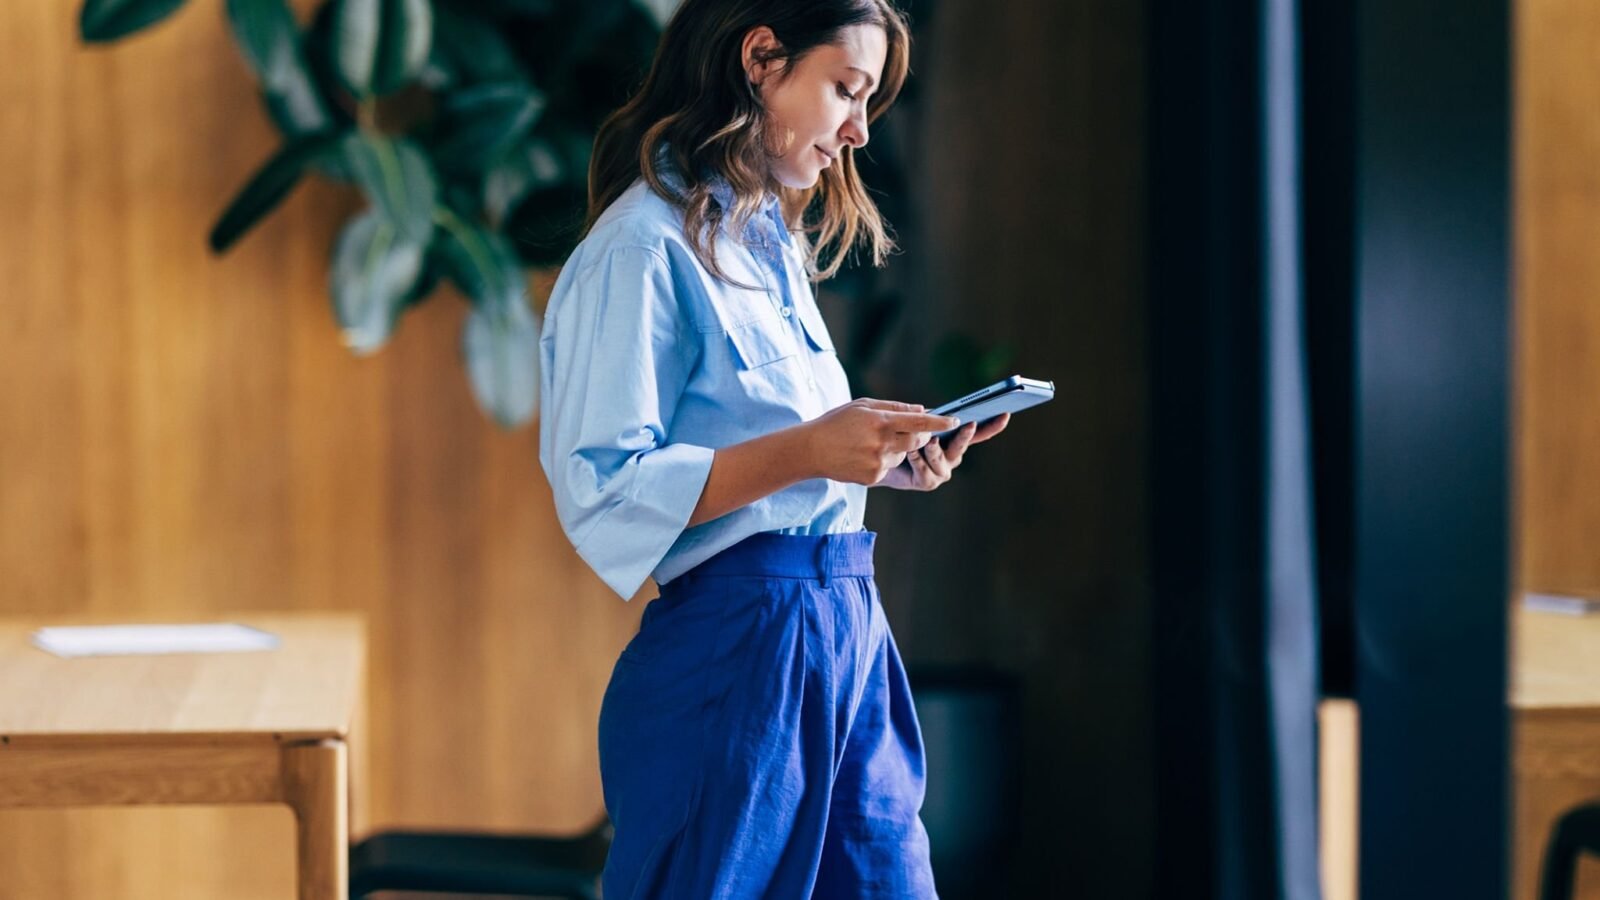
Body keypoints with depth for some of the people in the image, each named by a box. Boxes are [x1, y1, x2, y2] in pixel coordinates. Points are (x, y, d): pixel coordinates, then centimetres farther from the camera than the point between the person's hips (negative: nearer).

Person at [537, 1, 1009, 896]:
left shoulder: (773, 244, 18)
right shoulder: (643, 248, -11)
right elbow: (601, 493, -17)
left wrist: (883, 462, 8)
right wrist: (803, 451, -23)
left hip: (848, 636, 9)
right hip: (738, 647, -9)